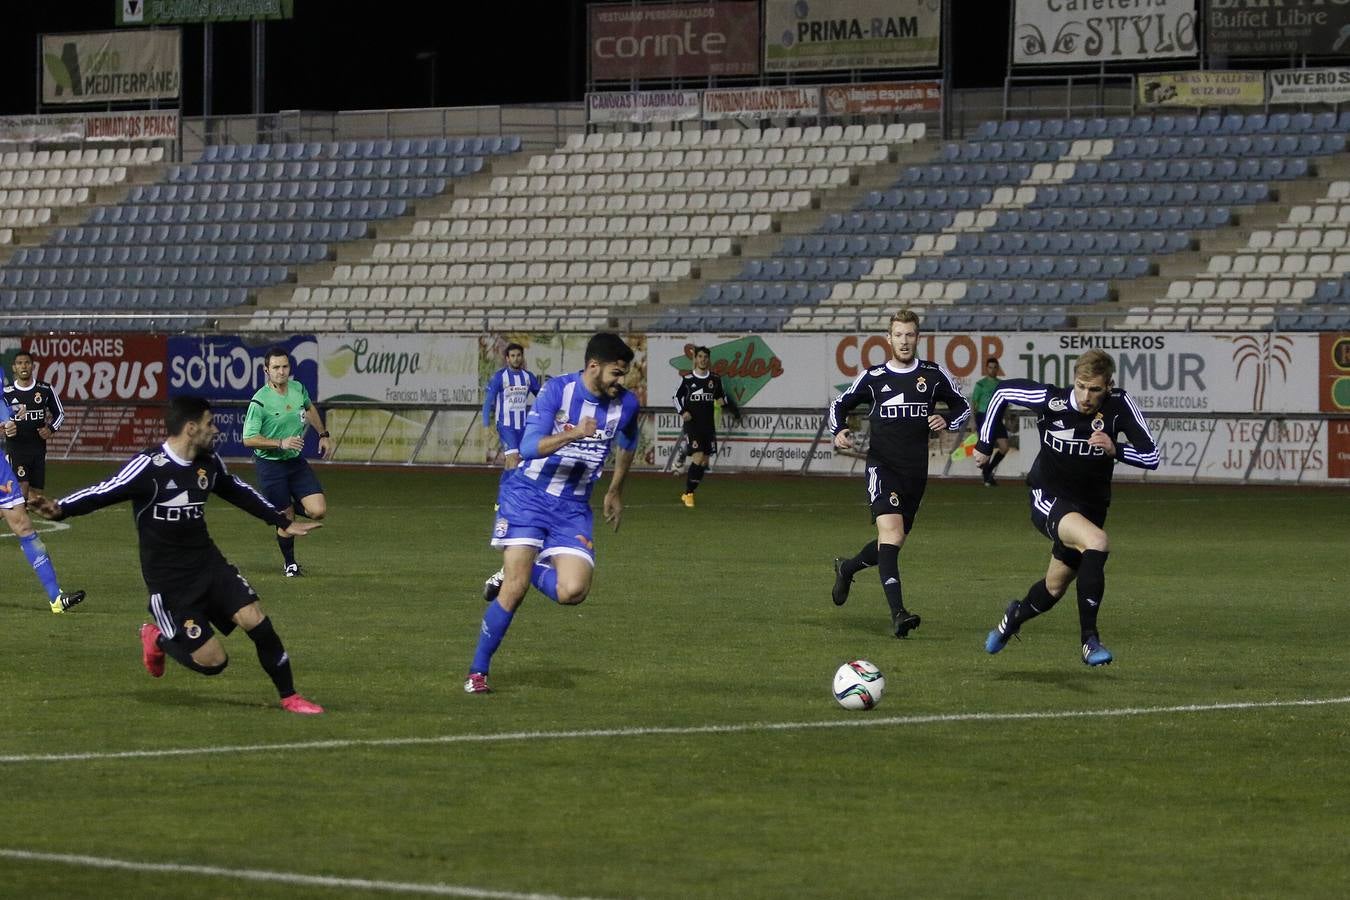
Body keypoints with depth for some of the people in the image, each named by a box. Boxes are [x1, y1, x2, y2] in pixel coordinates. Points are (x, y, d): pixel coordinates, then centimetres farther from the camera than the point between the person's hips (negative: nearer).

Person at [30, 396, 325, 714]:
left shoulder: (210, 464, 4)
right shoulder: (148, 466, -18)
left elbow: (240, 493, 22)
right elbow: (104, 492, -23)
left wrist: (284, 522, 30)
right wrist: (60, 509, -40)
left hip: (209, 565, 6)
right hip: (168, 581, -6)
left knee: (255, 619, -12)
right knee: (213, 662, -7)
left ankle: (289, 697, 6)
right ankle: (158, 640, 24)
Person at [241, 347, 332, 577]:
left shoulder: (298, 389, 1)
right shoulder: (260, 401, -17)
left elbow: (310, 408, 25)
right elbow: (249, 439, -18)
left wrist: (323, 435, 24)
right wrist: (281, 443, -25)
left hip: (296, 461, 5)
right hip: (270, 465, -5)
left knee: (318, 511, -8)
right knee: (286, 519, 0)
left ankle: (292, 506, 24)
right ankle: (289, 563, 23)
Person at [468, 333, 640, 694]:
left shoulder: (626, 404, -1)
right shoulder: (558, 390, -14)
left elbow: (626, 446, 22)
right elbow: (529, 447, -22)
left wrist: (615, 492, 30)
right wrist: (573, 434, -37)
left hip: (573, 507, 4)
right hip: (528, 496, -4)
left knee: (573, 591, -17)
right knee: (515, 588, -15)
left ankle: (513, 573, 14)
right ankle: (477, 672, -1)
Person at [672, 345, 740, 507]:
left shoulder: (715, 379, 8)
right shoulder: (687, 379, -2)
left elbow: (721, 396, 25)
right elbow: (677, 396, 7)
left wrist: (733, 408, 17)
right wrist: (682, 412, -8)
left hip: (708, 426, 4)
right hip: (692, 425, -4)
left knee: (704, 462, 2)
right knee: (698, 457, -18)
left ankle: (688, 493, 14)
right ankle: (688, 493, -7)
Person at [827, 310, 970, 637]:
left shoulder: (934, 375, 4)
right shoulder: (873, 377, 2)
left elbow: (962, 406, 16)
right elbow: (840, 404, 15)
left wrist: (947, 421, -6)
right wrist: (839, 431, -5)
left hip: (915, 471, 3)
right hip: (882, 466, -3)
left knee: (894, 542, 14)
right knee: (890, 531, -22)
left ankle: (847, 568, 45)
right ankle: (898, 613, -30)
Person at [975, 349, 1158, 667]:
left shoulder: (1119, 405, -15)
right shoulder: (1050, 400, -19)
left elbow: (1151, 456, -15)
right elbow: (1003, 391, -1)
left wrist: (1115, 450, -33)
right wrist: (985, 443, 5)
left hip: (1089, 507, 4)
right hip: (1049, 500, -4)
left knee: (1054, 587, 15)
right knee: (1096, 542, -32)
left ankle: (1015, 616, 51)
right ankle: (1089, 640, -26)